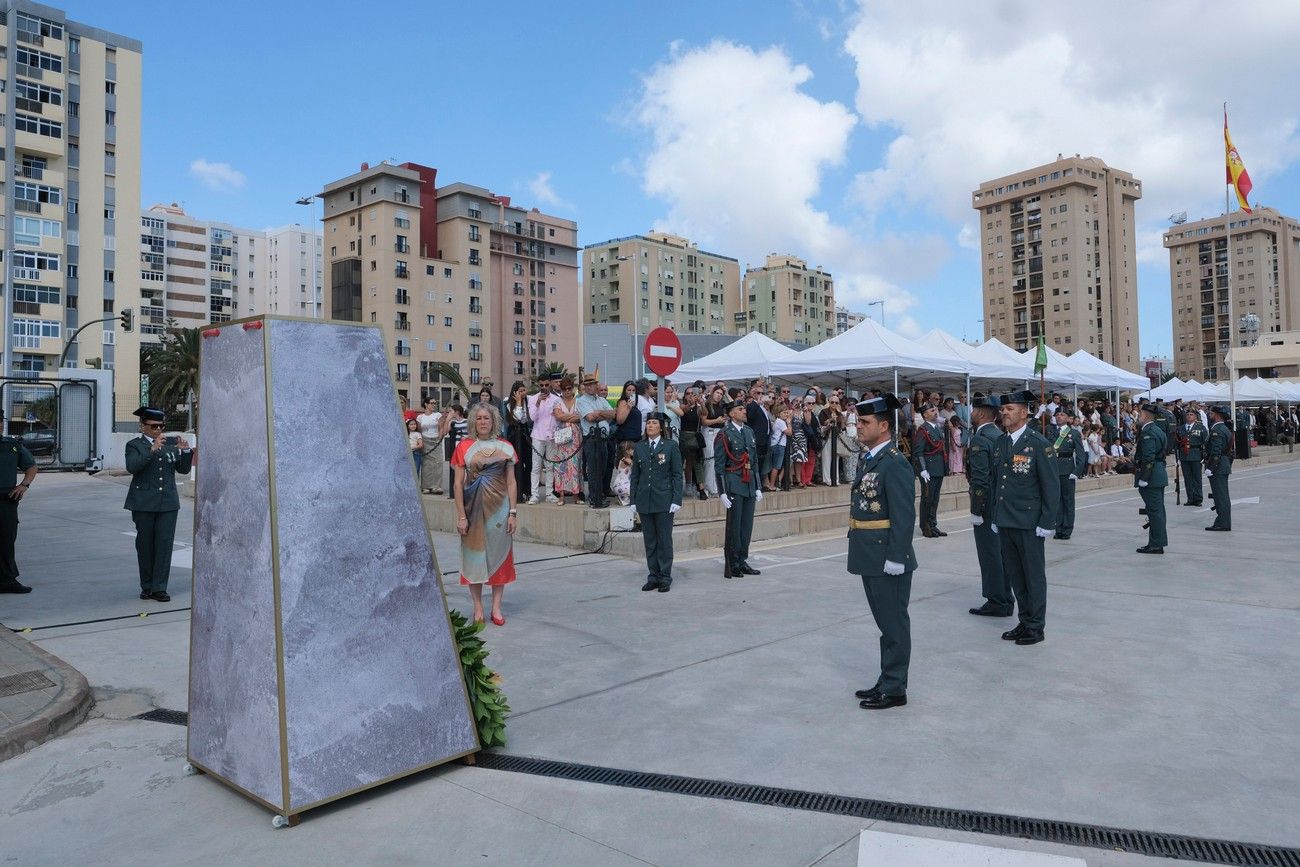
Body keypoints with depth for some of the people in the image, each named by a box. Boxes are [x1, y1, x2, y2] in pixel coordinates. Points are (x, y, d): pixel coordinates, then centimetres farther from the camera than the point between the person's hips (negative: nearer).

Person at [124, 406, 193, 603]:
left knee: (164, 544, -3)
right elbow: (132, 467, -18)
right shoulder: (134, 445, 0)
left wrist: (185, 451, -7)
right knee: (145, 545, 7)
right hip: (143, 504, -2)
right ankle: (147, 587, 19)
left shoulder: (171, 443, 10)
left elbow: (183, 469, 10)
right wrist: (152, 449, -27)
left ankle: (159, 588, 0)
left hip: (168, 503, 2)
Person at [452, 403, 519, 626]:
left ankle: (496, 606, 14)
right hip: (474, 507, -1)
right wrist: (461, 516, -7)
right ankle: (478, 607, 15)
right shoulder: (464, 446, 1)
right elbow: (458, 484, -1)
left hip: (499, 507, 1)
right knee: (474, 554, 4)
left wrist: (512, 512, -2)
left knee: (499, 554, 4)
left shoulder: (505, 447, 5)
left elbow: (511, 482, 5)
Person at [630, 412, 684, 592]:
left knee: (664, 540, 1)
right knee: (649, 541, 8)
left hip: (664, 501, -3)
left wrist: (676, 500, -9)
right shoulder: (639, 447, 9)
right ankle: (653, 577, 17)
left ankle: (665, 578, 10)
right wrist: (634, 500, 6)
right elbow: (635, 475, 11)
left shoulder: (671, 446, -1)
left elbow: (677, 474, -2)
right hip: (644, 501, 4)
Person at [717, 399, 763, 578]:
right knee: (734, 525, -2)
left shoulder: (749, 432, 14)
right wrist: (722, 492, -13)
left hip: (750, 484, 6)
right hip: (734, 485, -6)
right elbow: (720, 466, -8)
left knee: (747, 525, 8)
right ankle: (732, 565, 6)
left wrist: (758, 487, 14)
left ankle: (742, 561, 18)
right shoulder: (725, 434, -6)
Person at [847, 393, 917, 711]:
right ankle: (887, 681, 31)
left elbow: (904, 516, -20)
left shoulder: (895, 464, -17)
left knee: (893, 622, 4)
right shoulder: (867, 459, 11)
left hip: (888, 560, -9)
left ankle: (894, 689, 15)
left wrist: (895, 558, -21)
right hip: (869, 558, 9)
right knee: (884, 621, 18)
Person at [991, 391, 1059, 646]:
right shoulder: (1001, 442, 9)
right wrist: (996, 515, 13)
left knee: (1034, 575, 5)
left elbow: (1050, 486, -9)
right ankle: (1024, 621, 25)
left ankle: (1035, 626, 15)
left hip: (1029, 522, -6)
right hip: (1004, 521, 6)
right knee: (1014, 575, 13)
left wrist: (1046, 522, -12)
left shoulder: (1038, 443, -9)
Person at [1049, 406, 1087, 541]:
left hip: (1067, 472, -3)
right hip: (1053, 470, 3)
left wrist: (1077, 472, -9)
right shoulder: (1051, 431, 9)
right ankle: (1059, 529, 15)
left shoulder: (1074, 434, 1)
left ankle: (1067, 530, 11)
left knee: (1068, 501, 4)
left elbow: (1081, 455, -2)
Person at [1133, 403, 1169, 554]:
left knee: (1154, 510, -5)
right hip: (1160, 475, 10)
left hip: (1151, 477, -10)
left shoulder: (1148, 432, -17)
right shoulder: (1158, 430, 14)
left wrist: (1143, 478, -20)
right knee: (1157, 510, 14)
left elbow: (1148, 458, -22)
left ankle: (1156, 545, -1)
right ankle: (1158, 542, 21)